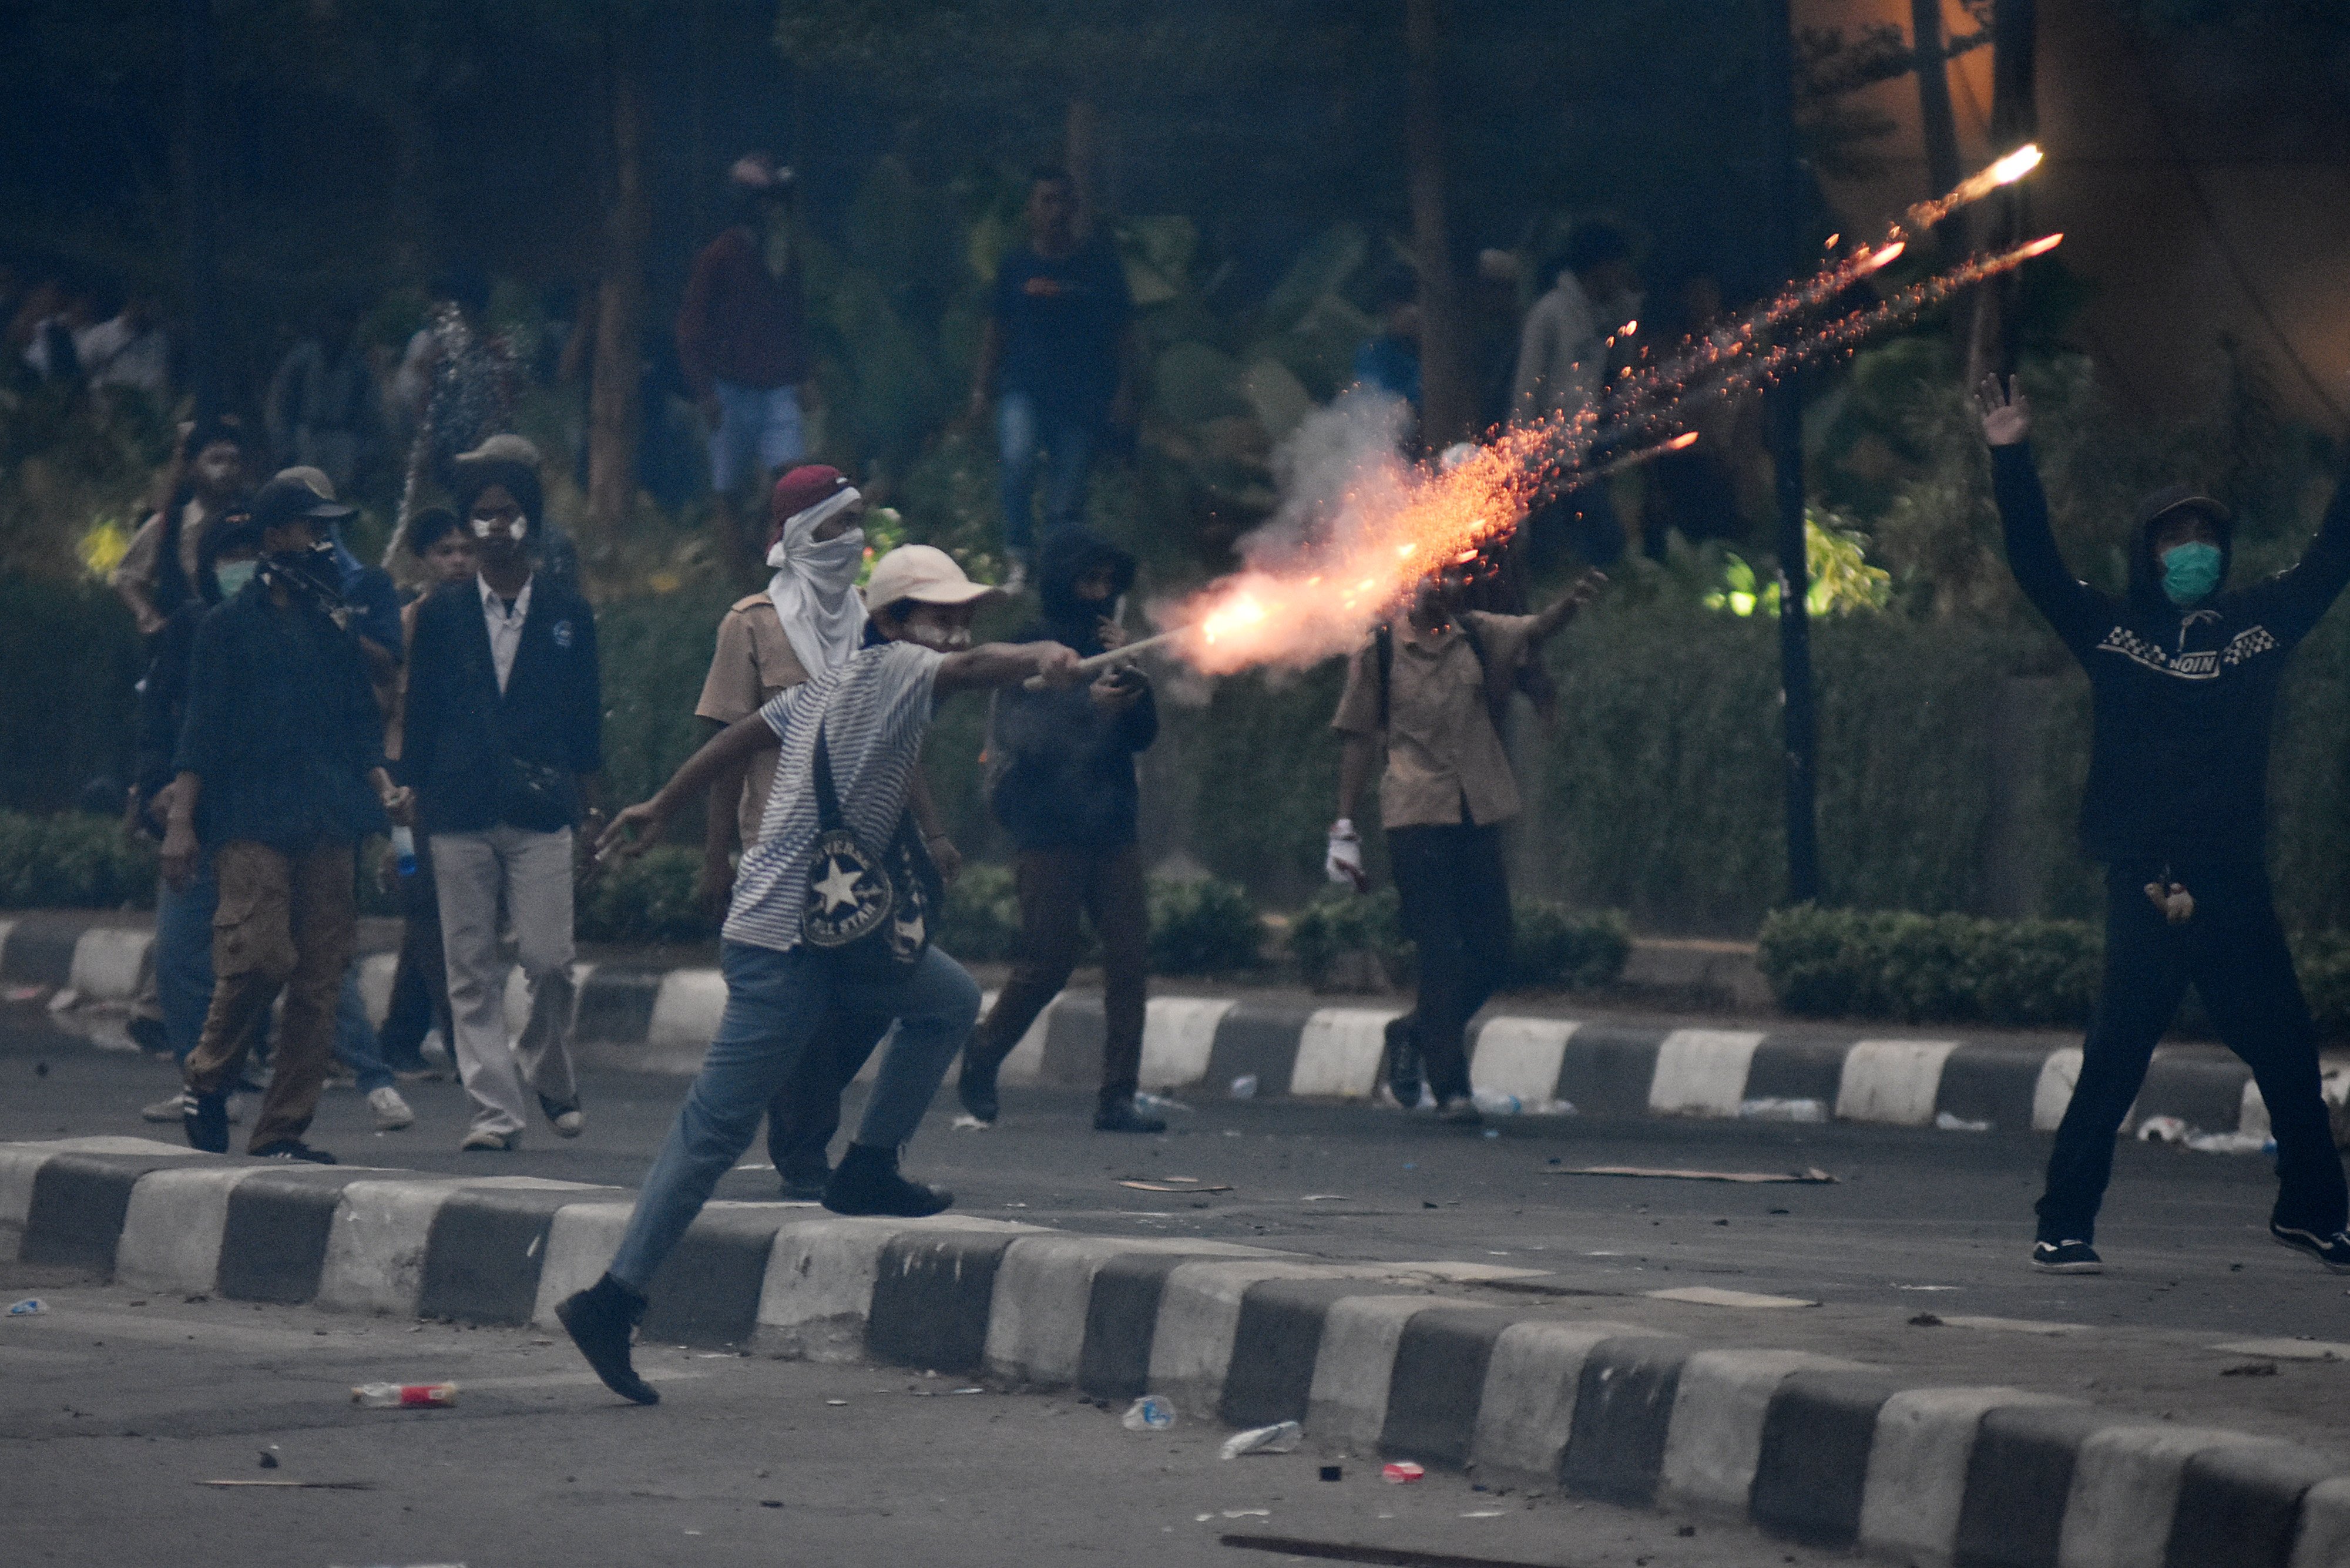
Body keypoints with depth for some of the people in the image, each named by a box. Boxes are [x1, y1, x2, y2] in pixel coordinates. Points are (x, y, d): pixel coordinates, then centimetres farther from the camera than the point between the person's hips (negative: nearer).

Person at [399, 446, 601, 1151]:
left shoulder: (568, 614, 7)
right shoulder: (442, 614, 8)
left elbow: (586, 712, 11)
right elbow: (420, 713, 11)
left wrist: (583, 792, 8)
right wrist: (416, 795, 7)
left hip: (540, 810, -1)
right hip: (460, 813, 1)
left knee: (548, 959, -9)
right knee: (472, 969, 0)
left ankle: (548, 1072, 18)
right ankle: (496, 1109, 4)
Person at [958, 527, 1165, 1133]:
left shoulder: (1108, 645, 16)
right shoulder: (1030, 647, -1)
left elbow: (1143, 735, 10)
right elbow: (1019, 733, -13)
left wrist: (1130, 671, -5)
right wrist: (1086, 704, -26)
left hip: (1110, 826, 5)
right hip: (1049, 827, -5)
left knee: (1129, 956, -6)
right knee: (1048, 962, -4)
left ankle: (1118, 1097, -6)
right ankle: (983, 1056, 20)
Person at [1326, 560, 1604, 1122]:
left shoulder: (1479, 638, 9)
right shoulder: (1380, 651, 2)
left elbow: (1535, 630, -7)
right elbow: (1360, 740, 5)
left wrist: (1573, 601, -30)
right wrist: (1344, 827, 1)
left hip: (1478, 815, 3)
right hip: (1416, 817, -3)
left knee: (1491, 954, 5)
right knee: (1441, 953, -7)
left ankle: (1413, 1033, 28)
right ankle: (1451, 1086, 0)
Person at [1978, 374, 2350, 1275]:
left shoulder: (2260, 625, 11)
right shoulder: (2112, 632, 6)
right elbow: (2035, 564, 0)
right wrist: (2012, 460, -8)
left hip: (2236, 888, 3)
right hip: (2145, 888, -3)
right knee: (2112, 1064, -6)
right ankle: (2065, 1226, -1)